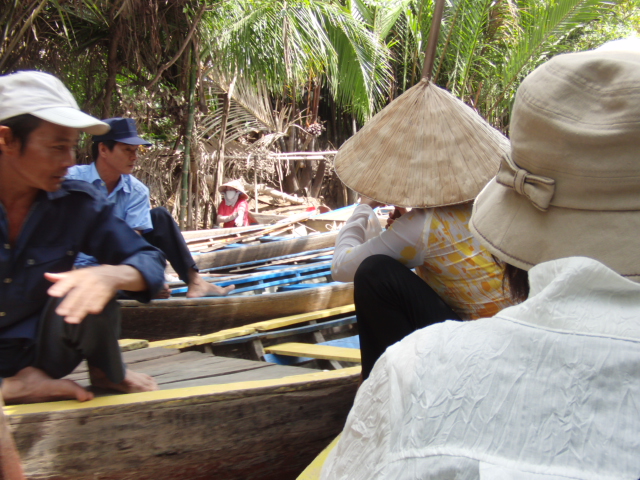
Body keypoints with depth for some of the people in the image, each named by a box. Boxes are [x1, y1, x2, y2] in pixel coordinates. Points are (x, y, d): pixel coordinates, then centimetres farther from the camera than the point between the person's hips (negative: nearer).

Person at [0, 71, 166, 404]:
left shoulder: (77, 204, -9)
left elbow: (150, 260, -6)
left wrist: (112, 275, -31)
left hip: (38, 355, 2)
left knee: (90, 294, -27)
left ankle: (108, 374, 1)